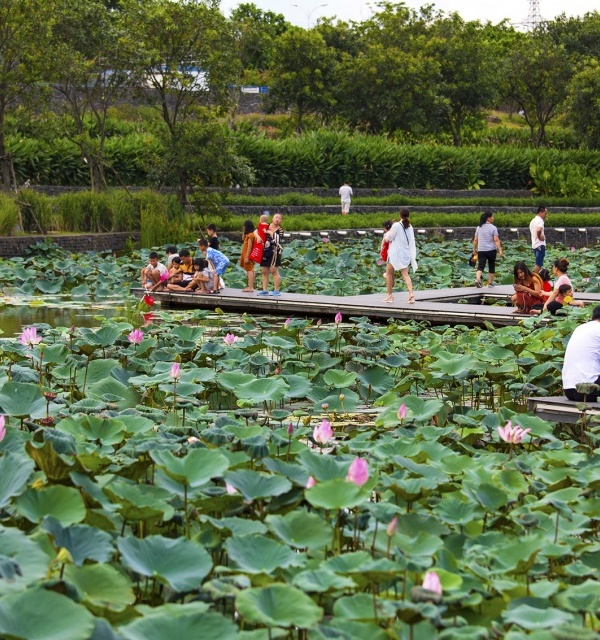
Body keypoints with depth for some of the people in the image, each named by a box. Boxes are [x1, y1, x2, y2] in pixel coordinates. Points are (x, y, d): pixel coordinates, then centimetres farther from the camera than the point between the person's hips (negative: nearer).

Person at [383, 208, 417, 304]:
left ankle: (390, 295, 13)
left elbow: (388, 238, -4)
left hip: (396, 253, -5)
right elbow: (412, 242, 11)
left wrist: (386, 234, 16)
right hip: (406, 254, 5)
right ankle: (411, 293, -16)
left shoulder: (396, 225, -12)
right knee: (405, 274, 4)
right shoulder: (410, 227, 6)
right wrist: (413, 256, 18)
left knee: (389, 273, 10)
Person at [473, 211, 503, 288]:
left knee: (480, 266, -3)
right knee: (491, 267, 12)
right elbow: (496, 240, -13)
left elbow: (475, 240, 8)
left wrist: (474, 249, 19)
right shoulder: (493, 228, -7)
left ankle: (477, 279, -27)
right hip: (491, 250, -3)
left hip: (481, 250, 3)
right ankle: (490, 282, 19)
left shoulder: (479, 228, 6)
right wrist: (500, 250, -13)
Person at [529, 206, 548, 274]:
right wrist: (539, 237, -18)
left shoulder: (533, 221, 16)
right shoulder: (540, 221, -15)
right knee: (539, 264, -7)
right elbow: (538, 230, -34)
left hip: (534, 245, 10)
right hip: (540, 245, -10)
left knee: (538, 264, 16)